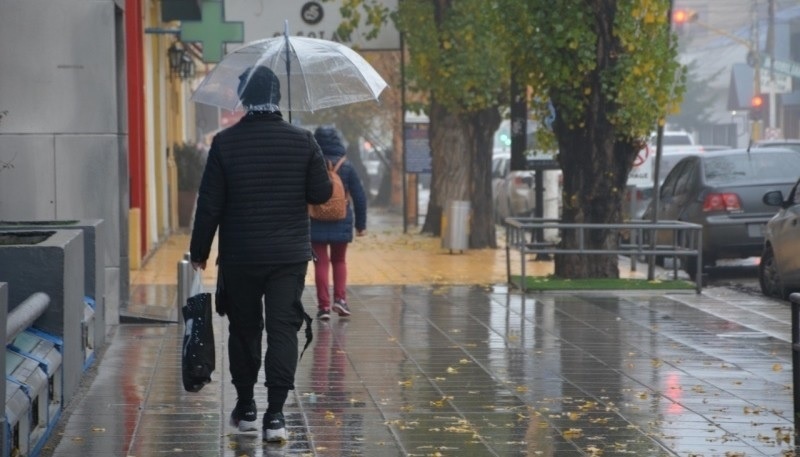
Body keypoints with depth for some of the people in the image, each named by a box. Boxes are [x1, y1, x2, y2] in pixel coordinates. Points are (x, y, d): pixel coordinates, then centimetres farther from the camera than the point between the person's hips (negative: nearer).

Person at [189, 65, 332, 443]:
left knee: (244, 329, 14)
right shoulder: (302, 141, -5)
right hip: (290, 255, 0)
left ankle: (245, 407, 24)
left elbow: (209, 204, -5)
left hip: (239, 256, 0)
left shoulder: (225, 143, -7)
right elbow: (322, 193, 0)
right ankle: (275, 413, -9)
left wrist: (199, 252, 5)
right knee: (283, 330, -1)